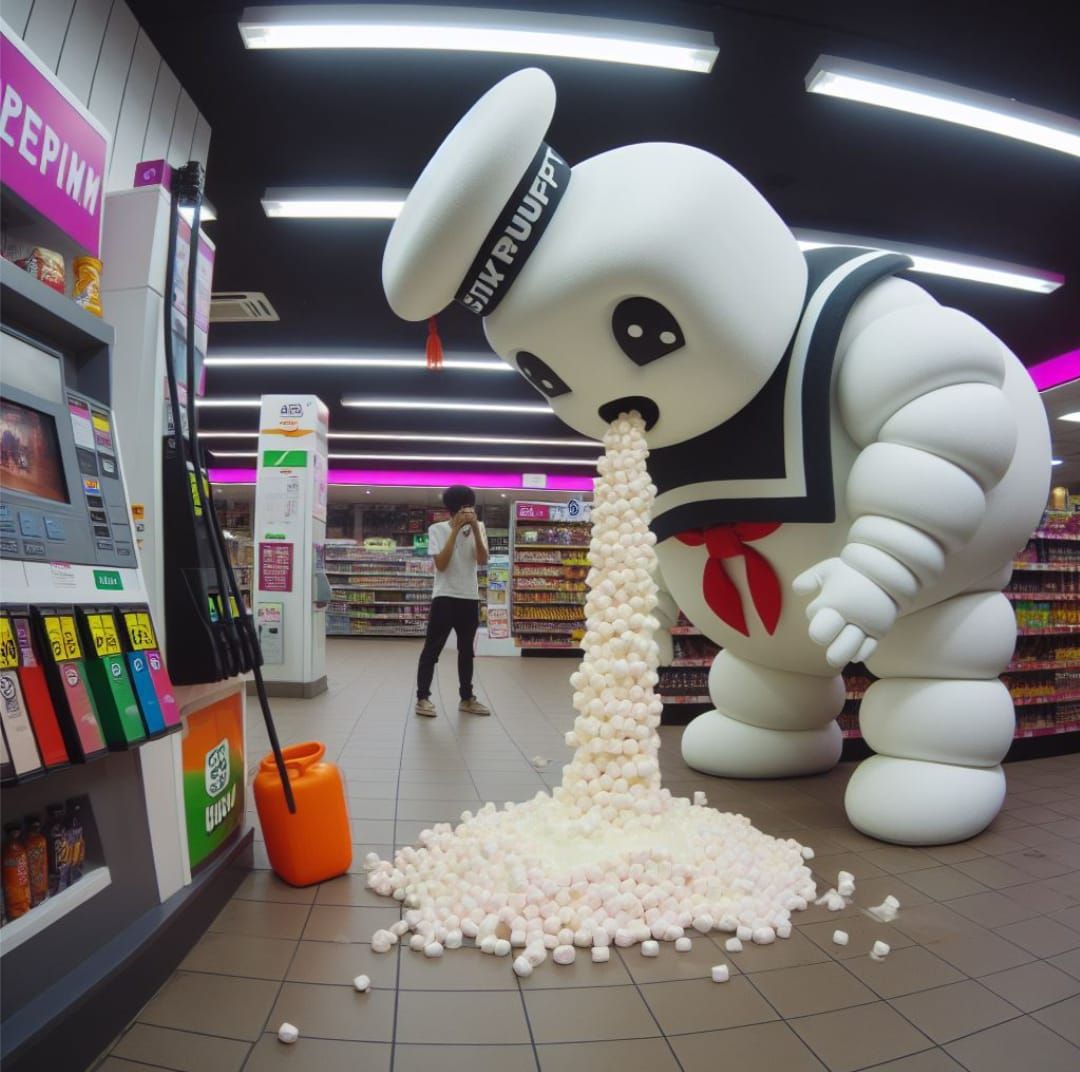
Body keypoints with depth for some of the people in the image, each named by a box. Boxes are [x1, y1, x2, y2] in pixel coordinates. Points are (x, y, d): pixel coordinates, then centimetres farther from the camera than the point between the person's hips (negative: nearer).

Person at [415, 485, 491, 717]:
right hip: (444, 597, -4)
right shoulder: (437, 529, -5)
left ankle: (467, 698, 23)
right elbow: (441, 564, -17)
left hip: (470, 598, 4)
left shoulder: (477, 529, 4)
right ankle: (422, 698, 8)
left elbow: (483, 561, -8)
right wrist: (455, 530, -19)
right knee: (432, 650, 0)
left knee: (466, 651, 13)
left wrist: (475, 529, -17)